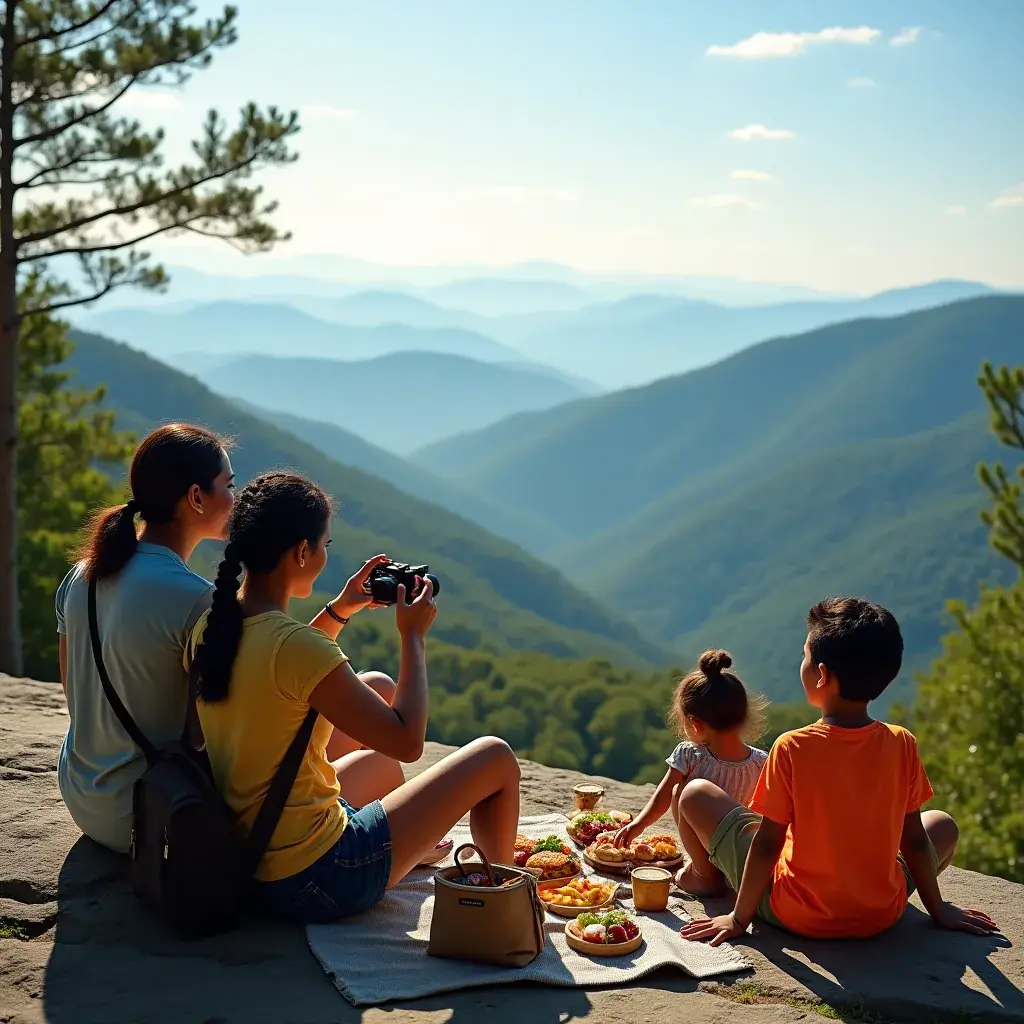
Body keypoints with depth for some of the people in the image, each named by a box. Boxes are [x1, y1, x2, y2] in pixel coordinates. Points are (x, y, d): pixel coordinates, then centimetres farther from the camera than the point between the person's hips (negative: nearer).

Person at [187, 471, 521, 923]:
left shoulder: (211, 626, -2)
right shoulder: (298, 647, -27)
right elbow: (407, 741, -19)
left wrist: (339, 611, 15)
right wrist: (413, 635, -8)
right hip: (313, 883, -9)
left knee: (379, 688, 28)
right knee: (495, 757, 5)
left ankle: (415, 849, 49)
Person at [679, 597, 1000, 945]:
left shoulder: (792, 748, -20)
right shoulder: (902, 745, -11)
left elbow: (767, 843, -14)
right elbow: (914, 839, -1)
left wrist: (739, 918, -1)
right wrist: (939, 910, 13)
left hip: (795, 916, -2)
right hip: (880, 917, 3)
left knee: (696, 793, 12)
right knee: (942, 825, 28)